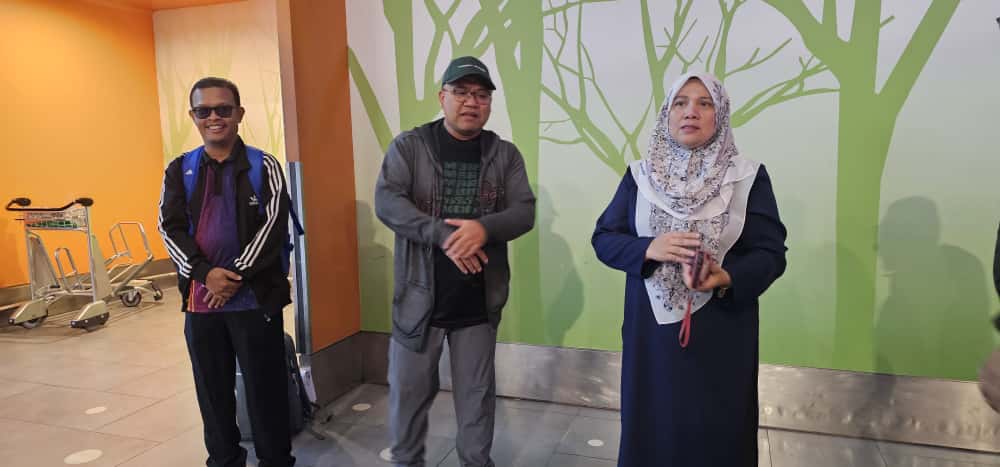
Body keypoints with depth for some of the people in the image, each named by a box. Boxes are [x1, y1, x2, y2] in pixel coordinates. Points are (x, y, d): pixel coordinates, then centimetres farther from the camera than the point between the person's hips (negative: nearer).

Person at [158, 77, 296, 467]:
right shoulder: (179, 170, 9)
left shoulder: (263, 166, 0)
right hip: (200, 297, 3)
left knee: (265, 388, 4)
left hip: (255, 297, -3)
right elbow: (170, 228, 1)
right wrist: (206, 273, -13)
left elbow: (273, 225, -8)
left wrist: (236, 277, -14)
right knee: (212, 390, 13)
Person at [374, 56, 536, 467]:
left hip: (479, 301, 2)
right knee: (409, 390, 11)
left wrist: (484, 228, -24)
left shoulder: (505, 154, 4)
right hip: (419, 297, -1)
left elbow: (524, 212, -4)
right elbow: (387, 202, -14)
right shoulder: (409, 146, -2)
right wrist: (444, 236, -25)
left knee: (477, 393, 15)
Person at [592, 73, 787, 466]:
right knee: (652, 431, 11)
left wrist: (727, 279, -24)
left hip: (721, 335, -1)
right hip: (650, 331, 1)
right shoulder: (639, 175, 3)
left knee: (717, 435, 8)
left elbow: (771, 253, -4)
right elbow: (603, 238, 1)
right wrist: (649, 249, -18)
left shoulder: (749, 177, -1)